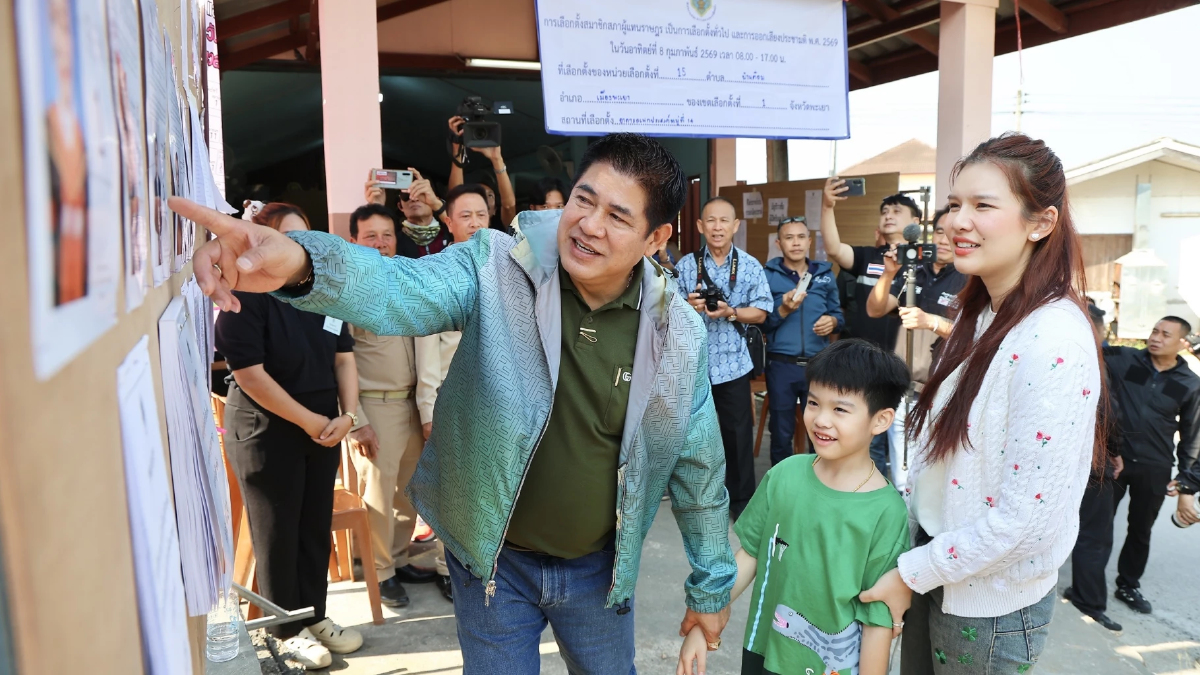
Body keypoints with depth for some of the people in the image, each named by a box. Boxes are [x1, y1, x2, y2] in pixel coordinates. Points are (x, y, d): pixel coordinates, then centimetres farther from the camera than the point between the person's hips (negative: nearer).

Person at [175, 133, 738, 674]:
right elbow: (400, 289, -37)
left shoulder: (677, 333, -13)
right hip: (495, 560, -1)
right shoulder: (497, 271, -18)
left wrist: (711, 586, 5)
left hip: (599, 568, 2)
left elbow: (698, 467, -3)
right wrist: (300, 263, -59)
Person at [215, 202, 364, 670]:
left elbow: (344, 356, 8)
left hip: (324, 429, 6)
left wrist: (348, 414, -6)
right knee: (278, 533, 7)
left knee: (316, 528, 13)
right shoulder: (244, 296, -14)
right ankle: (288, 629, 24)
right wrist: (308, 420, -15)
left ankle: (314, 616, 30)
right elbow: (249, 373, -19)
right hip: (266, 433, -6)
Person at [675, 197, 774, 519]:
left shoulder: (750, 266, -2)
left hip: (732, 363, -1)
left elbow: (760, 313, -2)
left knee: (738, 432, 5)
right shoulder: (685, 265, 0)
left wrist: (730, 312, -18)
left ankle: (742, 499, 21)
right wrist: (687, 306, -19)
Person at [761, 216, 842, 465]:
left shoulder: (825, 274, 8)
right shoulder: (768, 275, -1)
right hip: (781, 365, -2)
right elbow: (760, 322, -5)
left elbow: (837, 313, 13)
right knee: (781, 433, 11)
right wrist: (784, 309, -21)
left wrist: (832, 321, -10)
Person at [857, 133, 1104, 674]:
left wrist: (910, 574, -16)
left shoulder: (1054, 343, -26)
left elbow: (1025, 518, -26)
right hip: (937, 579, 7)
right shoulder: (982, 315, 3)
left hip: (992, 606, -7)